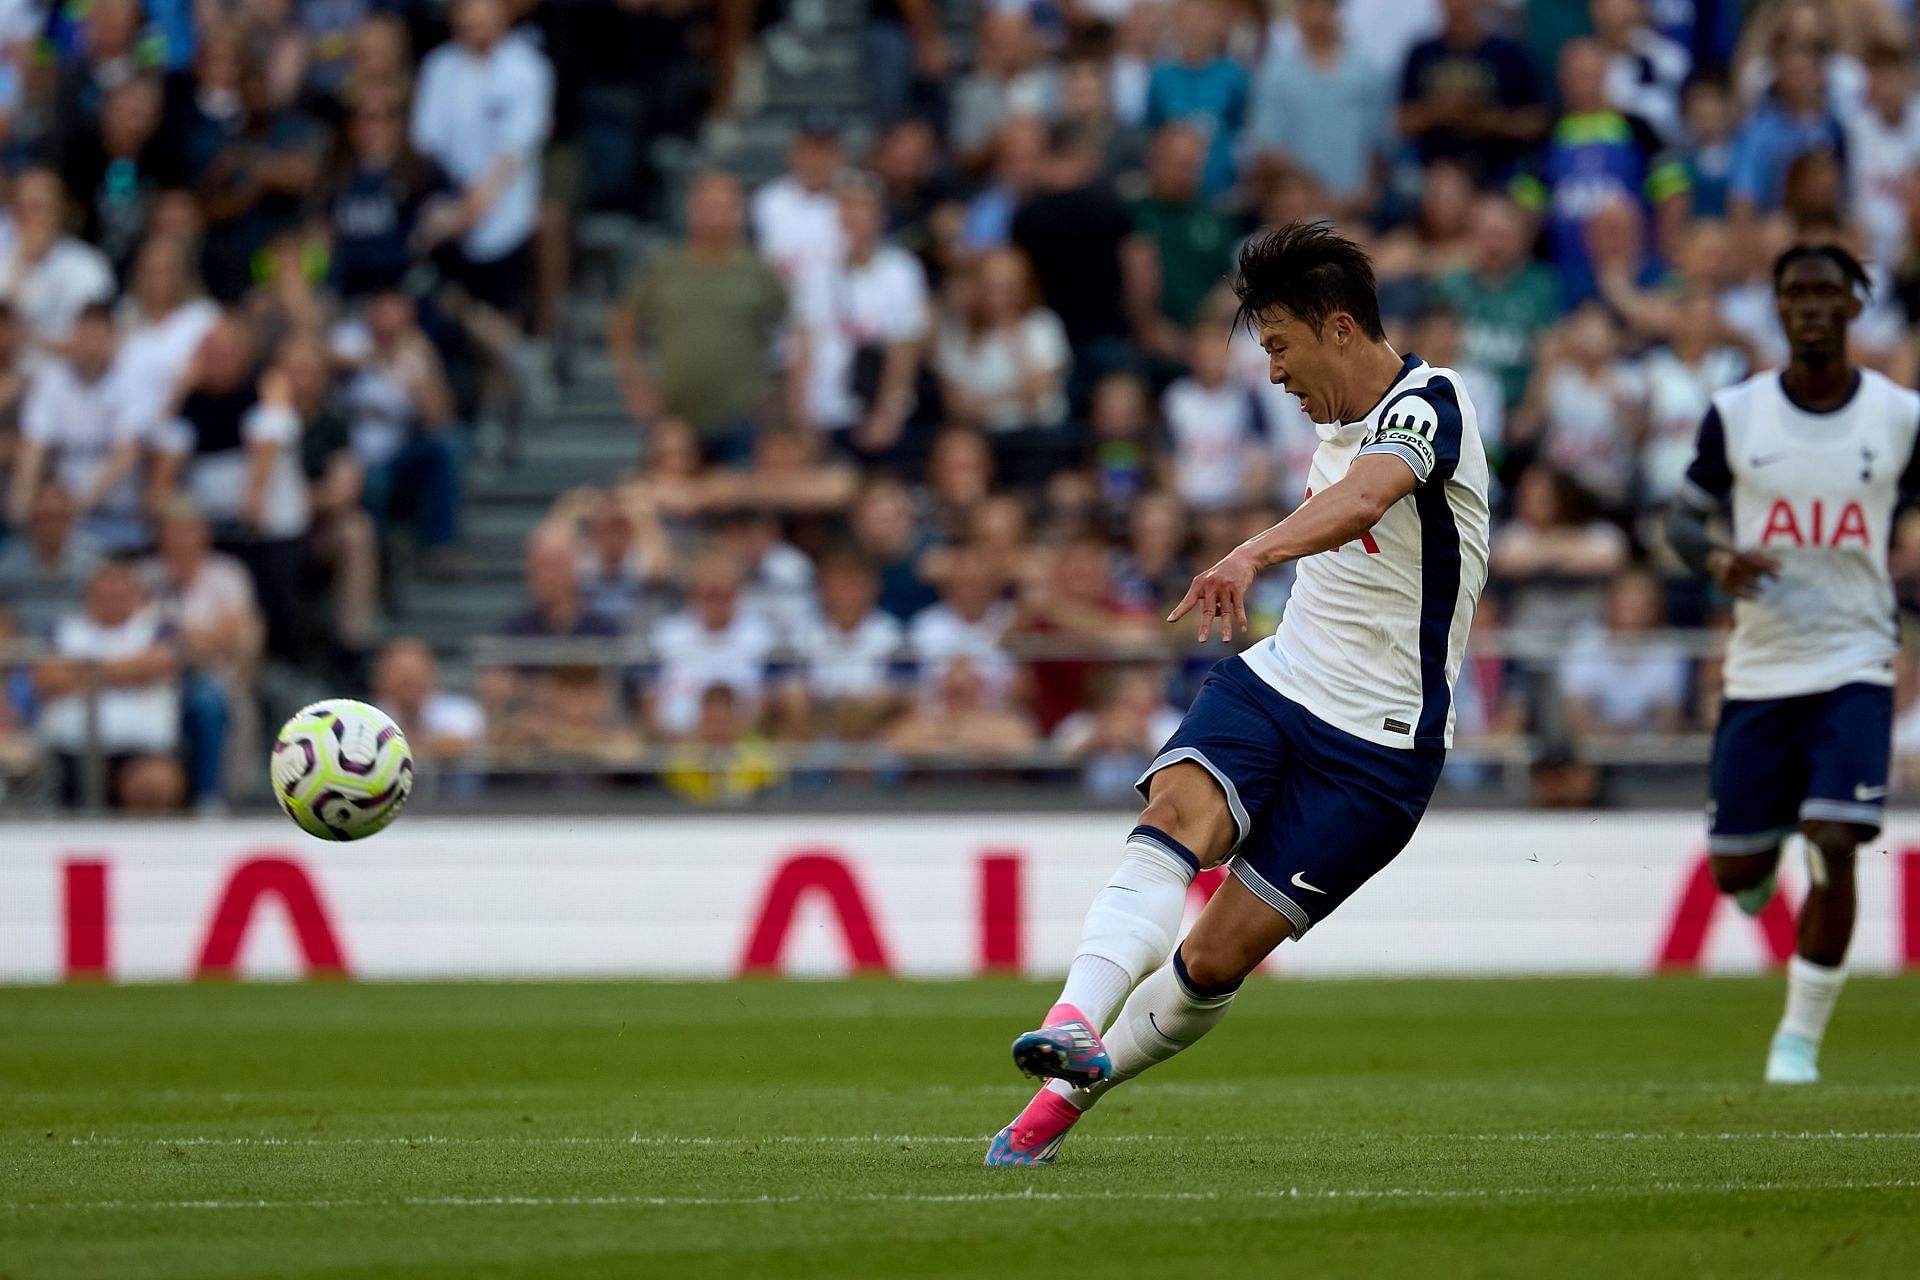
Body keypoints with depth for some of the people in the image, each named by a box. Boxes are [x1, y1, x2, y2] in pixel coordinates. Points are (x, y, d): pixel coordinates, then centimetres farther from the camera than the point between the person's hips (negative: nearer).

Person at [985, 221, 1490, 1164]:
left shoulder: (1427, 404, -16)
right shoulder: (1338, 420, 12)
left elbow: (1363, 499, -38)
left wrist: (1254, 554, -54)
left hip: (1379, 746, -6)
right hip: (1274, 681, 7)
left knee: (1217, 958, -9)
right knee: (1178, 812, -26)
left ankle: (1071, 1089, 9)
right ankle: (1075, 1024, -42)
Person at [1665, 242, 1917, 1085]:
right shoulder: (1735, 415, -1)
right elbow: (1683, 517, 7)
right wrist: (1716, 559, -15)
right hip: (1758, 669, 1)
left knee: (1833, 847, -17)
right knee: (1735, 871, 3)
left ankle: (1800, 1038, -3)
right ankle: (1763, 863, 43)